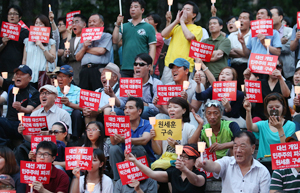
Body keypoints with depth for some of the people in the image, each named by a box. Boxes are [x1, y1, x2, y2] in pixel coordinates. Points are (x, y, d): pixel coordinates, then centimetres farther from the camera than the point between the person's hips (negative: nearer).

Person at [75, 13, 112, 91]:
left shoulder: (106, 36, 9)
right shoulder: (85, 38, 26)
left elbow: (101, 51, -7)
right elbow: (78, 57, 22)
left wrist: (87, 49, 7)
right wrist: (84, 48, 2)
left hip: (99, 69, -5)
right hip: (85, 71, 5)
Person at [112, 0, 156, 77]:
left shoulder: (149, 27, 4)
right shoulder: (124, 26, 14)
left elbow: (152, 47, 0)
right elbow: (115, 41, 3)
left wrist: (150, 65, -10)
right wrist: (117, 25, -6)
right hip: (125, 68, 3)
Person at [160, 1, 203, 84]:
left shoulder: (197, 29, 5)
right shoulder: (176, 27, 22)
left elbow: (189, 37, -16)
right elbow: (163, 34, 5)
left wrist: (182, 21, -4)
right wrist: (176, 21, 5)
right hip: (169, 65, 5)